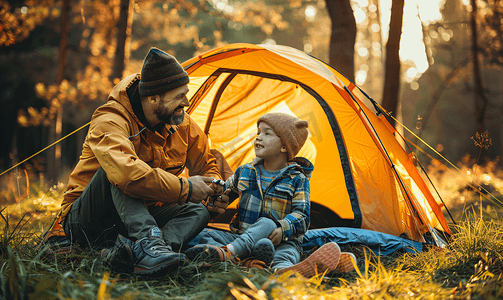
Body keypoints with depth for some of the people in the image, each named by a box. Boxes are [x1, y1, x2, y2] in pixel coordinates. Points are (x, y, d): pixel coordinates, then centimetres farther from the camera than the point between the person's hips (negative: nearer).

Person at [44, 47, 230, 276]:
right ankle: (148, 244, -47)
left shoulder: (182, 125, -2)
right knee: (115, 170, -34)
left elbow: (206, 167, 13)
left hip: (140, 214, 6)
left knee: (199, 212, -18)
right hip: (83, 221, -6)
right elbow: (126, 172, -44)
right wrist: (184, 189, -35)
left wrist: (214, 190, -11)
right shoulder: (110, 122, -25)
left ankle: (131, 250, -42)